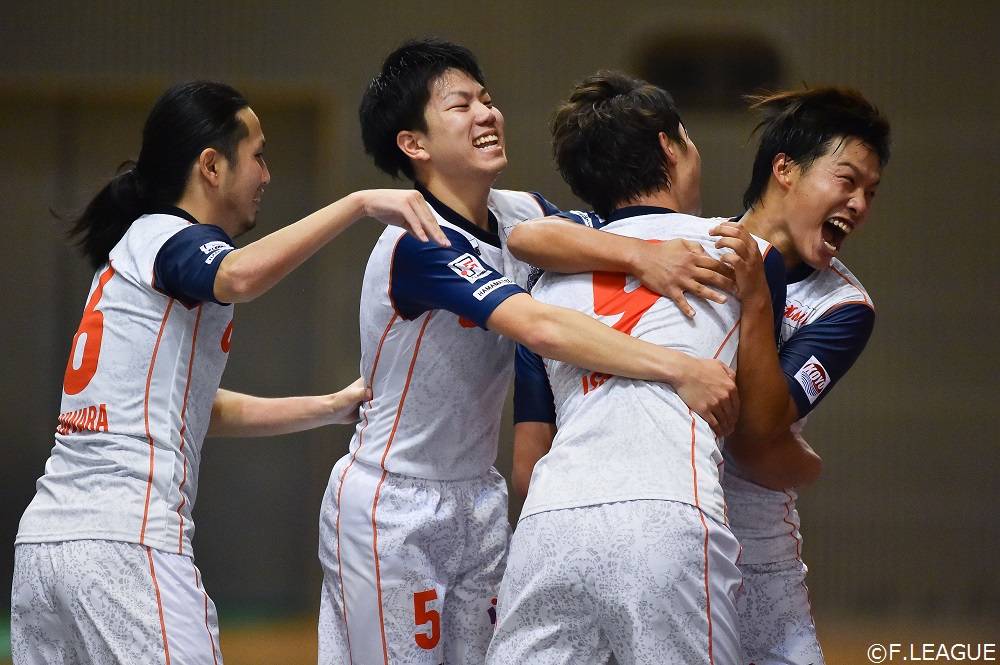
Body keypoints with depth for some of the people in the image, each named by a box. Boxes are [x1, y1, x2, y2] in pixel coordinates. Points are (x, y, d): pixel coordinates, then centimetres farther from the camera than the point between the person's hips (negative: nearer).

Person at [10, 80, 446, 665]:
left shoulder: (136, 246, 25)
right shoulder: (166, 236, -2)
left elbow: (201, 410, 33)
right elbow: (240, 277, -27)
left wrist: (333, 407, 33)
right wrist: (360, 204, -26)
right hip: (126, 542, -10)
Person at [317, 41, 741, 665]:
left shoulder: (520, 215, 3)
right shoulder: (418, 244, -24)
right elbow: (539, 327, -35)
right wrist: (679, 369, -39)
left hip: (479, 500, 7)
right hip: (392, 505, -7)